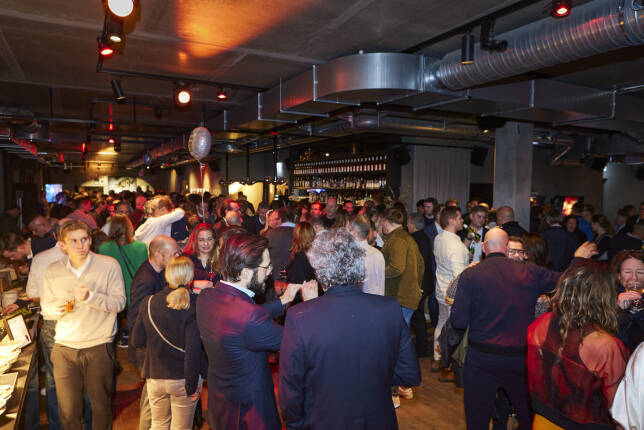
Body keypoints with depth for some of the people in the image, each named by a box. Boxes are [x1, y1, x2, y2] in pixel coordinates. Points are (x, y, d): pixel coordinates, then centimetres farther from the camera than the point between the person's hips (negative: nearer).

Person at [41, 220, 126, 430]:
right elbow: (46, 305, 11)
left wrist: (91, 297, -24)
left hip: (99, 347, -2)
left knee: (101, 405, 12)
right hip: (64, 348, 2)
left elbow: (119, 302, -9)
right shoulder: (53, 271, 3)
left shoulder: (109, 265, -7)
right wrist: (57, 307, -11)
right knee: (67, 409, 9)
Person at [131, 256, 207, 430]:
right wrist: (191, 385, -12)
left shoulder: (149, 303, -7)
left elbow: (137, 341, 1)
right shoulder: (193, 305, -19)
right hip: (182, 379, -3)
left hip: (155, 376, 4)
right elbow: (193, 348, -21)